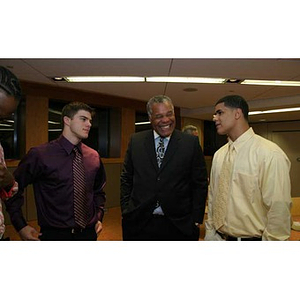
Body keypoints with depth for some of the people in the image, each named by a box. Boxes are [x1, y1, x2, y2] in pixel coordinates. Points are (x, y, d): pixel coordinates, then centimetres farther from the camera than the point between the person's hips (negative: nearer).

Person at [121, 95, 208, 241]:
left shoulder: (191, 142, -4)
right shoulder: (136, 141, 1)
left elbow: (200, 184, -1)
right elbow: (126, 179, 6)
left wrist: (196, 219, -3)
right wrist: (126, 212, 2)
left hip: (179, 225, -1)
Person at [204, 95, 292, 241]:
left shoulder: (270, 154, -18)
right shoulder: (218, 155, 2)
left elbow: (279, 210, -19)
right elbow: (213, 198, 6)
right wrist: (210, 232, 7)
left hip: (253, 238, -5)